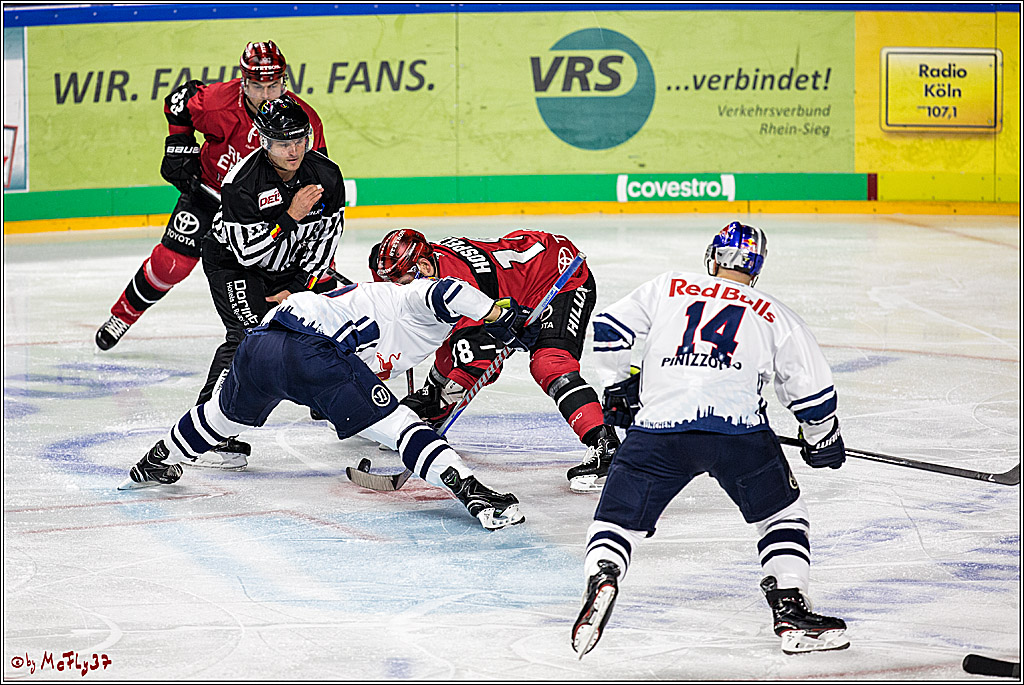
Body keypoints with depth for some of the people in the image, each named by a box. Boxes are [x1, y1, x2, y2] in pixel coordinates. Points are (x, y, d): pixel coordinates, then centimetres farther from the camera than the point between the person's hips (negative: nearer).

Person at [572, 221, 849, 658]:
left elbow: (609, 329, 18)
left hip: (658, 429, 0)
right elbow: (812, 387, 20)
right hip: (738, 426, 0)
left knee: (618, 520, 10)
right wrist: (822, 441, 36)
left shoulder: (667, 289, 21)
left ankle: (601, 575, -21)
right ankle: (790, 613, 6)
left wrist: (619, 387, 32)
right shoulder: (774, 315, 19)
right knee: (781, 515, 19)